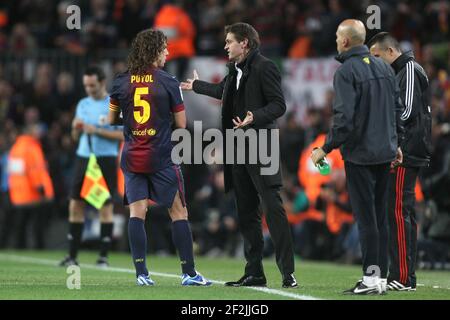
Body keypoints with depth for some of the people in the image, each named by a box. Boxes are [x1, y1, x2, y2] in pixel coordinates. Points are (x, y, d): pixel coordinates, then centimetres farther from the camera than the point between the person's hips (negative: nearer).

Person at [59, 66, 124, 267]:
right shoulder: (83, 104, 13)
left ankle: (103, 257, 1)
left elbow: (122, 135, -10)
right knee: (75, 205, 1)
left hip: (106, 160, -5)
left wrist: (96, 131, -17)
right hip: (83, 158, 5)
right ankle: (72, 256, 6)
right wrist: (76, 128, -6)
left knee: (106, 207, -3)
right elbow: (76, 137, 17)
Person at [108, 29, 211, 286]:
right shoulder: (168, 83, -7)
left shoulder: (121, 82, 2)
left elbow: (112, 120, 11)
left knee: (137, 212, 3)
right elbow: (181, 124, -4)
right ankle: (189, 272, 5)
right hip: (161, 157, -3)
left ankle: (141, 272, -5)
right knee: (178, 212, 4)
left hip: (133, 157, 3)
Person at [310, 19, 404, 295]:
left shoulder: (346, 71, -12)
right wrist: (396, 142, 22)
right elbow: (398, 108, 14)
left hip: (360, 154, -7)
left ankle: (371, 279, -5)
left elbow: (345, 118, -19)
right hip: (385, 153, 7)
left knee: (366, 217, -4)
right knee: (381, 216, 11)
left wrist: (326, 149, -11)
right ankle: (382, 277, 12)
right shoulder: (384, 67, 10)